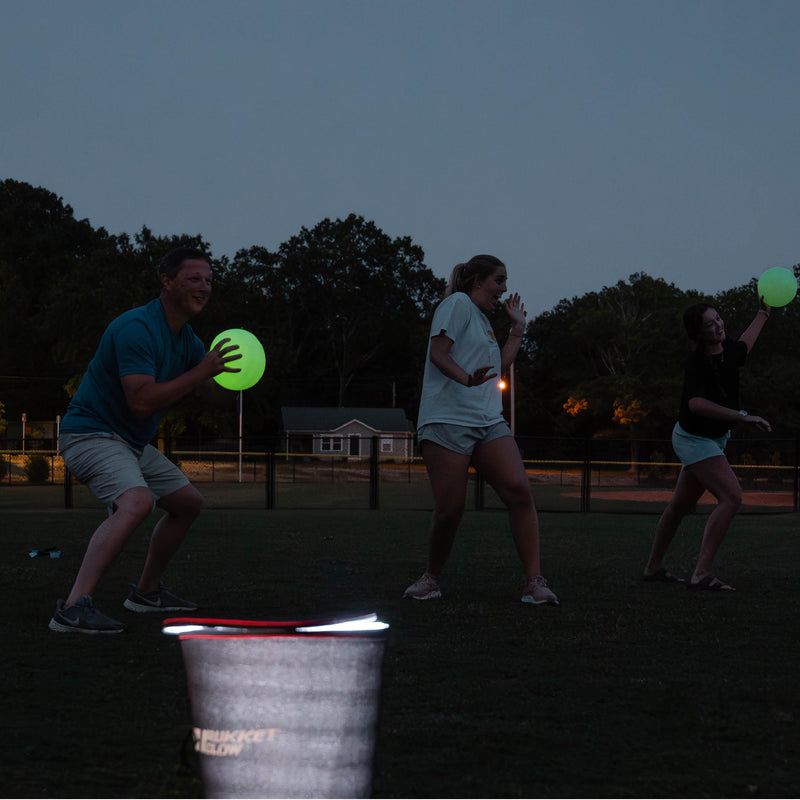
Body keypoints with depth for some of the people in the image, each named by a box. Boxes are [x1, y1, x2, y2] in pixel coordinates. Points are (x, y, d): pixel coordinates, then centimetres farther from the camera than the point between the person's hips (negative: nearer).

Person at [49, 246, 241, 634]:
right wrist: (201, 373, -28)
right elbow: (142, 401, -30)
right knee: (136, 501, -35)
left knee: (188, 501, 19)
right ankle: (73, 608, -42)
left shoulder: (185, 336, 9)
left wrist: (221, 368, -3)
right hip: (90, 432, -10)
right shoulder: (137, 328, -22)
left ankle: (146, 591, 32)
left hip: (130, 442, 11)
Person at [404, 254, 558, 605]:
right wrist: (467, 379, -25)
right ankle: (431, 578, 13)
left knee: (519, 490, -12)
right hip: (447, 419, -7)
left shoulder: (482, 319, 26)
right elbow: (438, 352, -10)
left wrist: (518, 328, 30)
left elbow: (500, 364, 29)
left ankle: (534, 582, -12)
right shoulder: (458, 303, 1)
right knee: (449, 510, -10)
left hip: (488, 423, 8)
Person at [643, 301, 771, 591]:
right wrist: (743, 416, -46)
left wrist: (763, 312, 33)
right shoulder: (698, 363, -28)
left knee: (681, 504, 17)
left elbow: (742, 347, 25)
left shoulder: (727, 349, -2)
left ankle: (653, 567, 30)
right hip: (694, 439, -9)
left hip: (712, 438, 9)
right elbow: (696, 404, -44)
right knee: (731, 496, -22)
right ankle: (702, 573, -26)